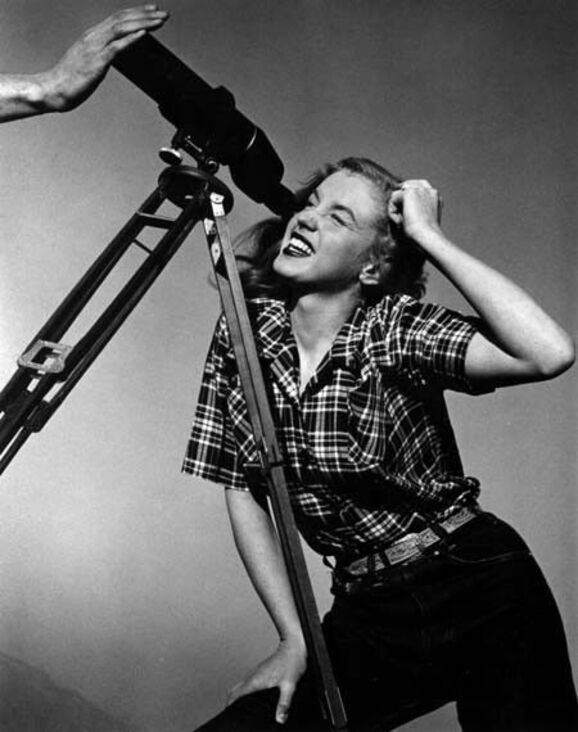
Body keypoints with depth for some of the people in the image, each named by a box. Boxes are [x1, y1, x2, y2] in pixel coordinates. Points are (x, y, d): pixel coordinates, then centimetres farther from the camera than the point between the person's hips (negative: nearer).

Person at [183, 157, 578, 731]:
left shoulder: (397, 330, -12)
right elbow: (243, 492, 4)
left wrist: (428, 237, -22)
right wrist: (295, 637, -3)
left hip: (486, 594, -3)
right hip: (368, 614, 3)